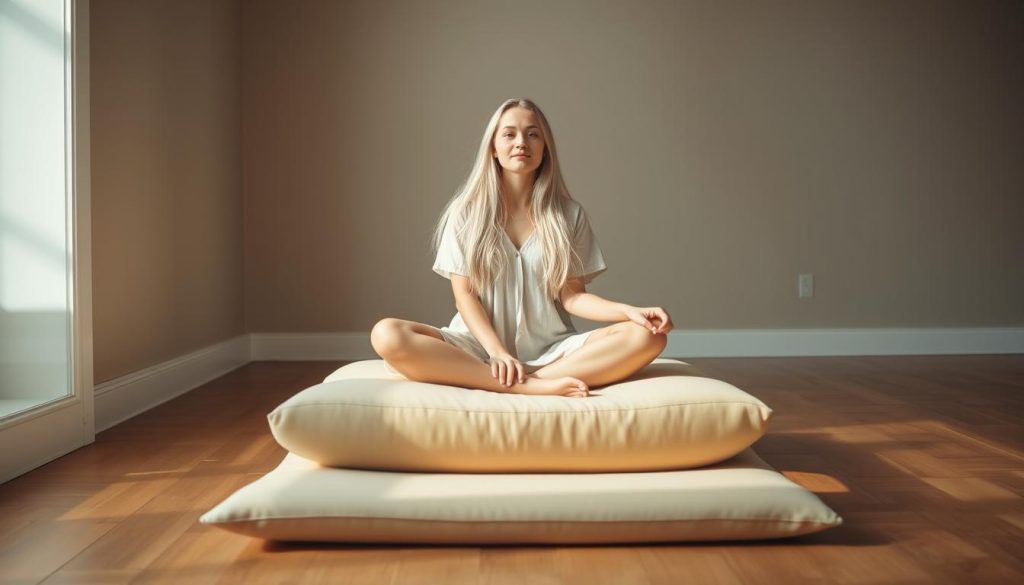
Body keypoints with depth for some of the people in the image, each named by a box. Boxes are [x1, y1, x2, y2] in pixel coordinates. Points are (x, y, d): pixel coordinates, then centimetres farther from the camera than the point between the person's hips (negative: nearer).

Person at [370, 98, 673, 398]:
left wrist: (630, 310, -15)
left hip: (551, 351, 1)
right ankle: (533, 387, -34)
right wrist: (497, 352, -18)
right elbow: (464, 294, -1)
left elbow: (571, 295, 4)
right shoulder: (466, 211, 4)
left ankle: (531, 379, -29)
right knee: (387, 335, -30)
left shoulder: (569, 213, 8)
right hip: (482, 347, -1)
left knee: (647, 337, -24)